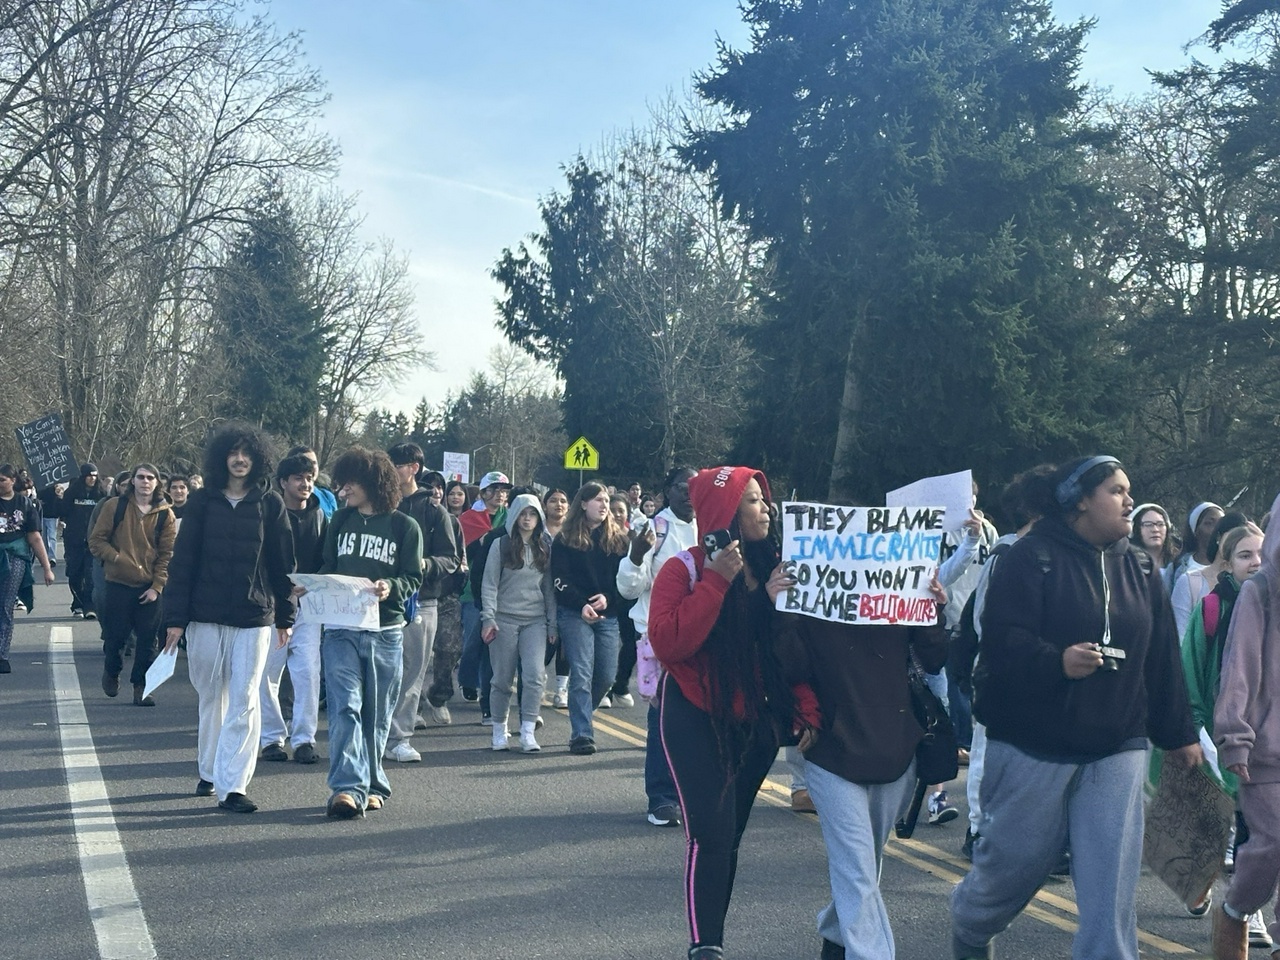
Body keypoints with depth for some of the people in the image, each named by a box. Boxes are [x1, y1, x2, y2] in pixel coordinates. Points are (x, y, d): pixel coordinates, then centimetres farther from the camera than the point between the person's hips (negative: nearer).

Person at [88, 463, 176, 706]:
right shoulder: (114, 506, -1)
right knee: (115, 636, 6)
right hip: (118, 584, -1)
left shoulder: (165, 514, 2)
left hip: (149, 588, 1)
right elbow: (96, 540, -1)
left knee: (147, 641, 1)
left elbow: (167, 554, 2)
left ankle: (141, 688, 12)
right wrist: (118, 558, -16)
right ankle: (111, 671, 35)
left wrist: (157, 586, -6)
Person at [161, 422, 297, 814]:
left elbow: (283, 563, 6)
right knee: (211, 698, 12)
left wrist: (285, 616, 6)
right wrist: (175, 617, -3)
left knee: (243, 702, -5)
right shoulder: (202, 501, 3)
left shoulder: (270, 504, 2)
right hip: (205, 616, 1)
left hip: (254, 618, -1)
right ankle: (210, 772, 28)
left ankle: (233, 785, -5)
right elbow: (182, 561, 2)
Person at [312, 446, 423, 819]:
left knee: (377, 714, 7)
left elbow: (414, 578, -1)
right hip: (341, 628, 1)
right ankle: (348, 787, -18)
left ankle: (371, 784, 21)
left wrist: (391, 588, -22)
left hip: (385, 632, -1)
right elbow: (328, 568, 16)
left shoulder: (405, 526, 2)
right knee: (345, 707, -12)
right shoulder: (340, 521, 12)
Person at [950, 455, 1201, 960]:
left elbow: (1163, 660, 13)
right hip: (1034, 746, -4)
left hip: (1117, 748, 4)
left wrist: (1178, 734, 14)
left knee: (1112, 882, -3)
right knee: (1014, 861, 10)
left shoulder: (1141, 570, 10)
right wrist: (1057, 663, -33)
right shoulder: (1032, 557, -8)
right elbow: (1002, 639, -17)